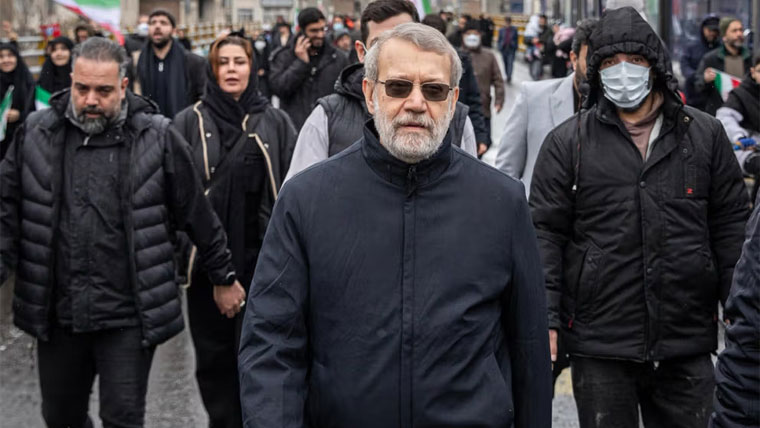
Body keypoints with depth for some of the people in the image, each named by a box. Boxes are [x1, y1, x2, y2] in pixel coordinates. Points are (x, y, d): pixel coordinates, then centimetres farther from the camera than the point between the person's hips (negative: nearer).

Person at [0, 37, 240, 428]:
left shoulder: (157, 137, -4)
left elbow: (196, 213, 3)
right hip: (57, 313, 3)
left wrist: (223, 277, 10)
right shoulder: (37, 133, 2)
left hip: (128, 318, -3)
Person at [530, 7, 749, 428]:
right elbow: (545, 232, 0)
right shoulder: (567, 142, 2)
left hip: (688, 345, 2)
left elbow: (731, 225, 9)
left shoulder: (705, 135, 7)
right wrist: (546, 323, -8)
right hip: (599, 345, -1)